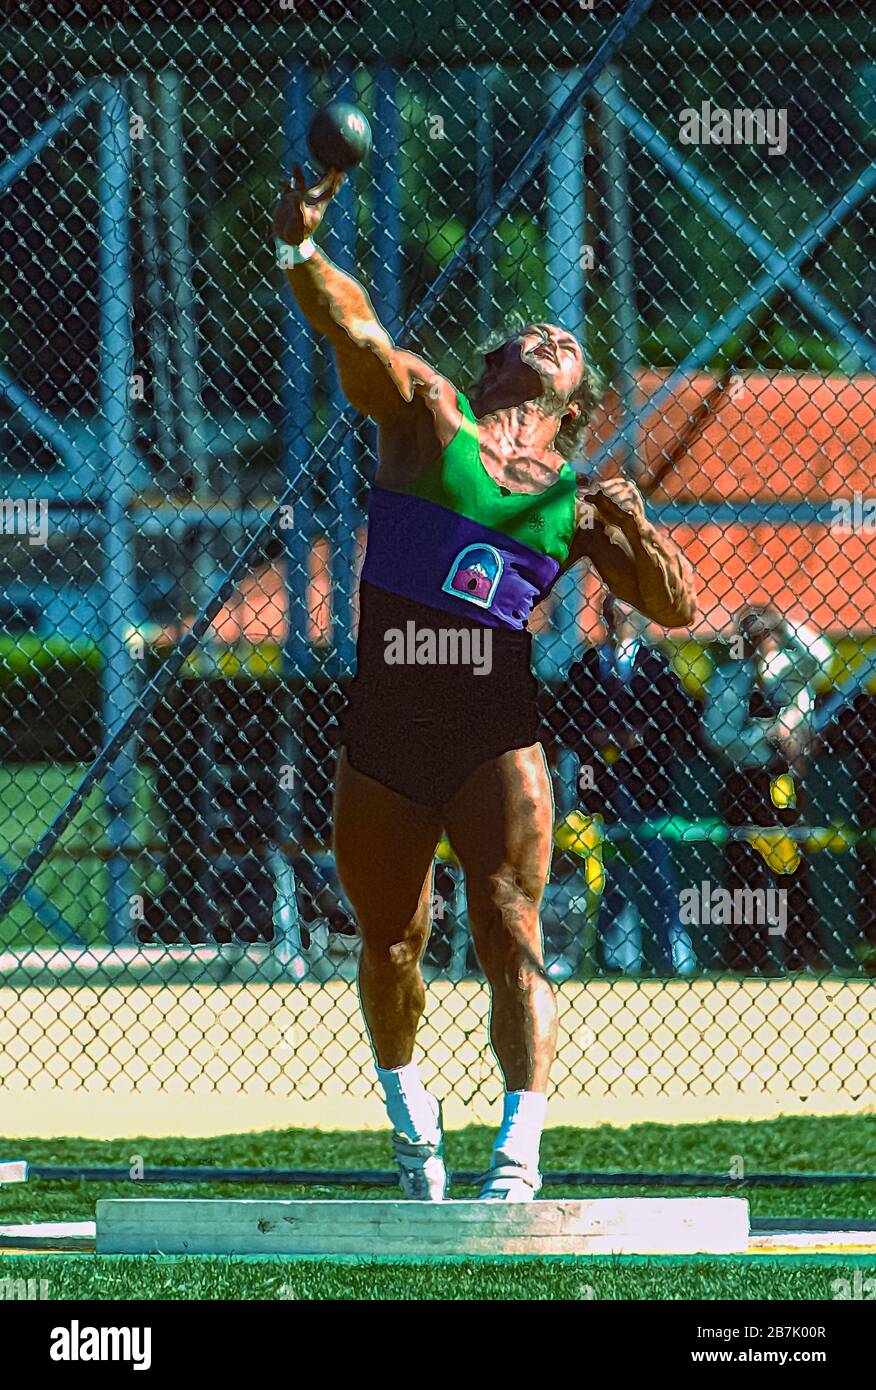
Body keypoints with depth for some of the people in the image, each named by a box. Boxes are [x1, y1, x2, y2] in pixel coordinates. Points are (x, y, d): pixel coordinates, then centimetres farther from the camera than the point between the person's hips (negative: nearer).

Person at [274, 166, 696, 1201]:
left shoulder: (577, 499, 14)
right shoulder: (426, 411, 10)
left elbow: (676, 607, 12)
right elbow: (349, 324, -6)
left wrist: (634, 527, -6)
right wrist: (299, 249, -25)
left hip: (494, 732, 0)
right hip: (382, 725, 0)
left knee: (509, 936, -13)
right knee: (391, 944, 11)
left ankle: (520, 1148, -20)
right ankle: (405, 1101, 37)